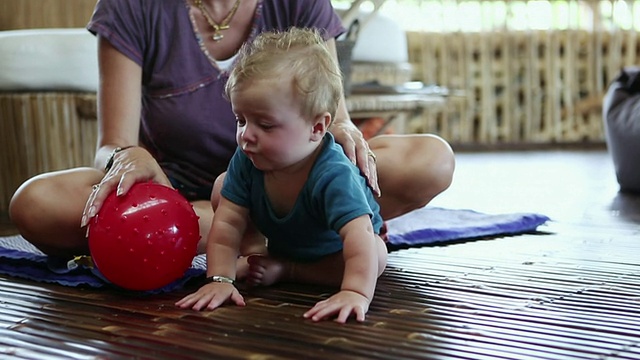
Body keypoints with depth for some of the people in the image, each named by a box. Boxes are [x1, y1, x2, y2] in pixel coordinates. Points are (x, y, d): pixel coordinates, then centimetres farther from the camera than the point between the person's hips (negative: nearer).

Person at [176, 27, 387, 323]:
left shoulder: (333, 176, -46)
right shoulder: (246, 161, -30)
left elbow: (359, 235, -56)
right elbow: (228, 223, -29)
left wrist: (356, 293, -70)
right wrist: (220, 279, -40)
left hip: (334, 246, -3)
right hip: (281, 240, 3)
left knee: (376, 258, -31)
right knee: (221, 191, -9)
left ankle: (287, 270, -17)